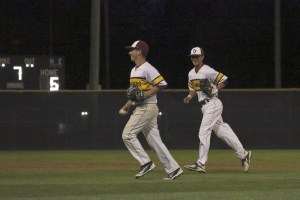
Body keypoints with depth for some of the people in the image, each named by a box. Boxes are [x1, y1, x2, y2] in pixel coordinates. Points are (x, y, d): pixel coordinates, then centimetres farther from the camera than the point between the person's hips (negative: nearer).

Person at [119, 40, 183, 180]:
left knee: (128, 134, -13)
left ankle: (146, 163, -9)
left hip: (147, 108, -10)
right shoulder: (134, 70, 19)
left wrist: (145, 95, -22)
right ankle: (173, 169, 5)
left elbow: (162, 84, -19)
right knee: (154, 140, 6)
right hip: (140, 109, 10)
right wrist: (127, 105, 16)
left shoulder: (147, 69, -12)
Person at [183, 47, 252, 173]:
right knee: (222, 131, 13)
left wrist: (215, 90, -20)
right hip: (205, 106, 9)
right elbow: (193, 89, 23)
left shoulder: (207, 71, -14)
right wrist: (189, 97, 4)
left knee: (204, 132, -12)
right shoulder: (191, 74, 12)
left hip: (212, 104, -9)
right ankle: (243, 154, 21)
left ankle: (201, 164, -12)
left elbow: (224, 80, -12)